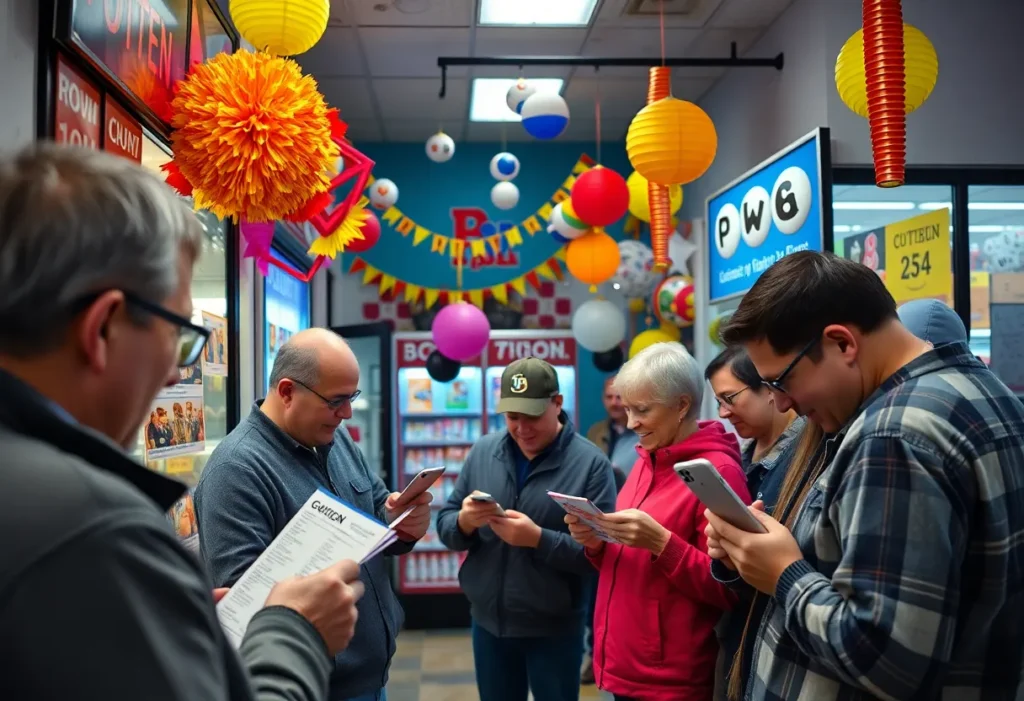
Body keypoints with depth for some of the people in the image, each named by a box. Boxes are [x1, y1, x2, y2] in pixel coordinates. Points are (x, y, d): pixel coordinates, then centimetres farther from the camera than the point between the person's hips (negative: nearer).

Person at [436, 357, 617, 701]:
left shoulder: (591, 462, -14)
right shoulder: (482, 452, 0)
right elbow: (444, 525, 2)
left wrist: (538, 539, -28)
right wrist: (464, 522, -19)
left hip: (554, 630, -4)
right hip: (488, 623, 4)